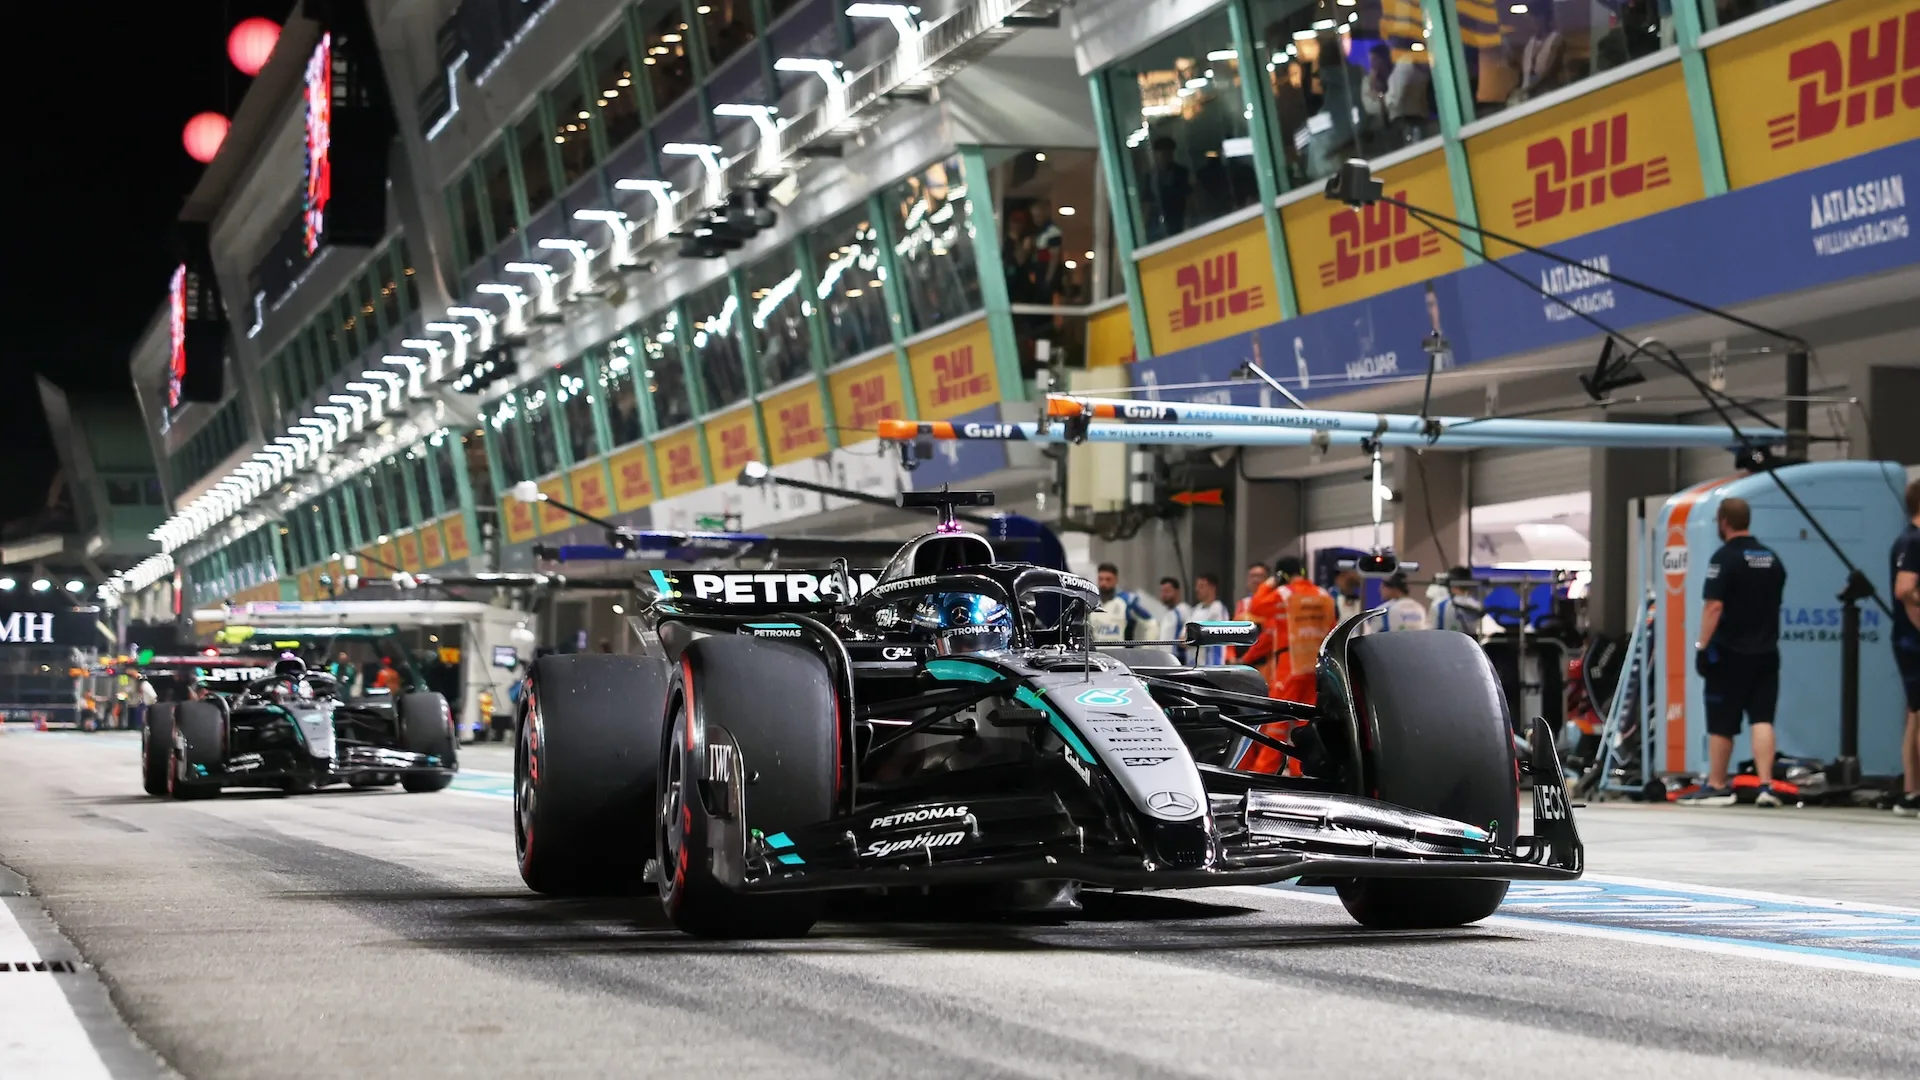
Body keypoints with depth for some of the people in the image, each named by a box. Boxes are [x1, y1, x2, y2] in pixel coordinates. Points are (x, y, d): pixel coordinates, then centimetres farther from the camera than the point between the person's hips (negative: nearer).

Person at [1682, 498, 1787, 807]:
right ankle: (1766, 785, -9)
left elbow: (1714, 606, -18)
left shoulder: (1726, 557, -11)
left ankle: (1717, 786, 16)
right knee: (1762, 719, 1)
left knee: (1721, 723, 6)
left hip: (1731, 653, -5)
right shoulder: (1771, 558, 11)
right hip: (1766, 651, 6)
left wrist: (1702, 645, -15)